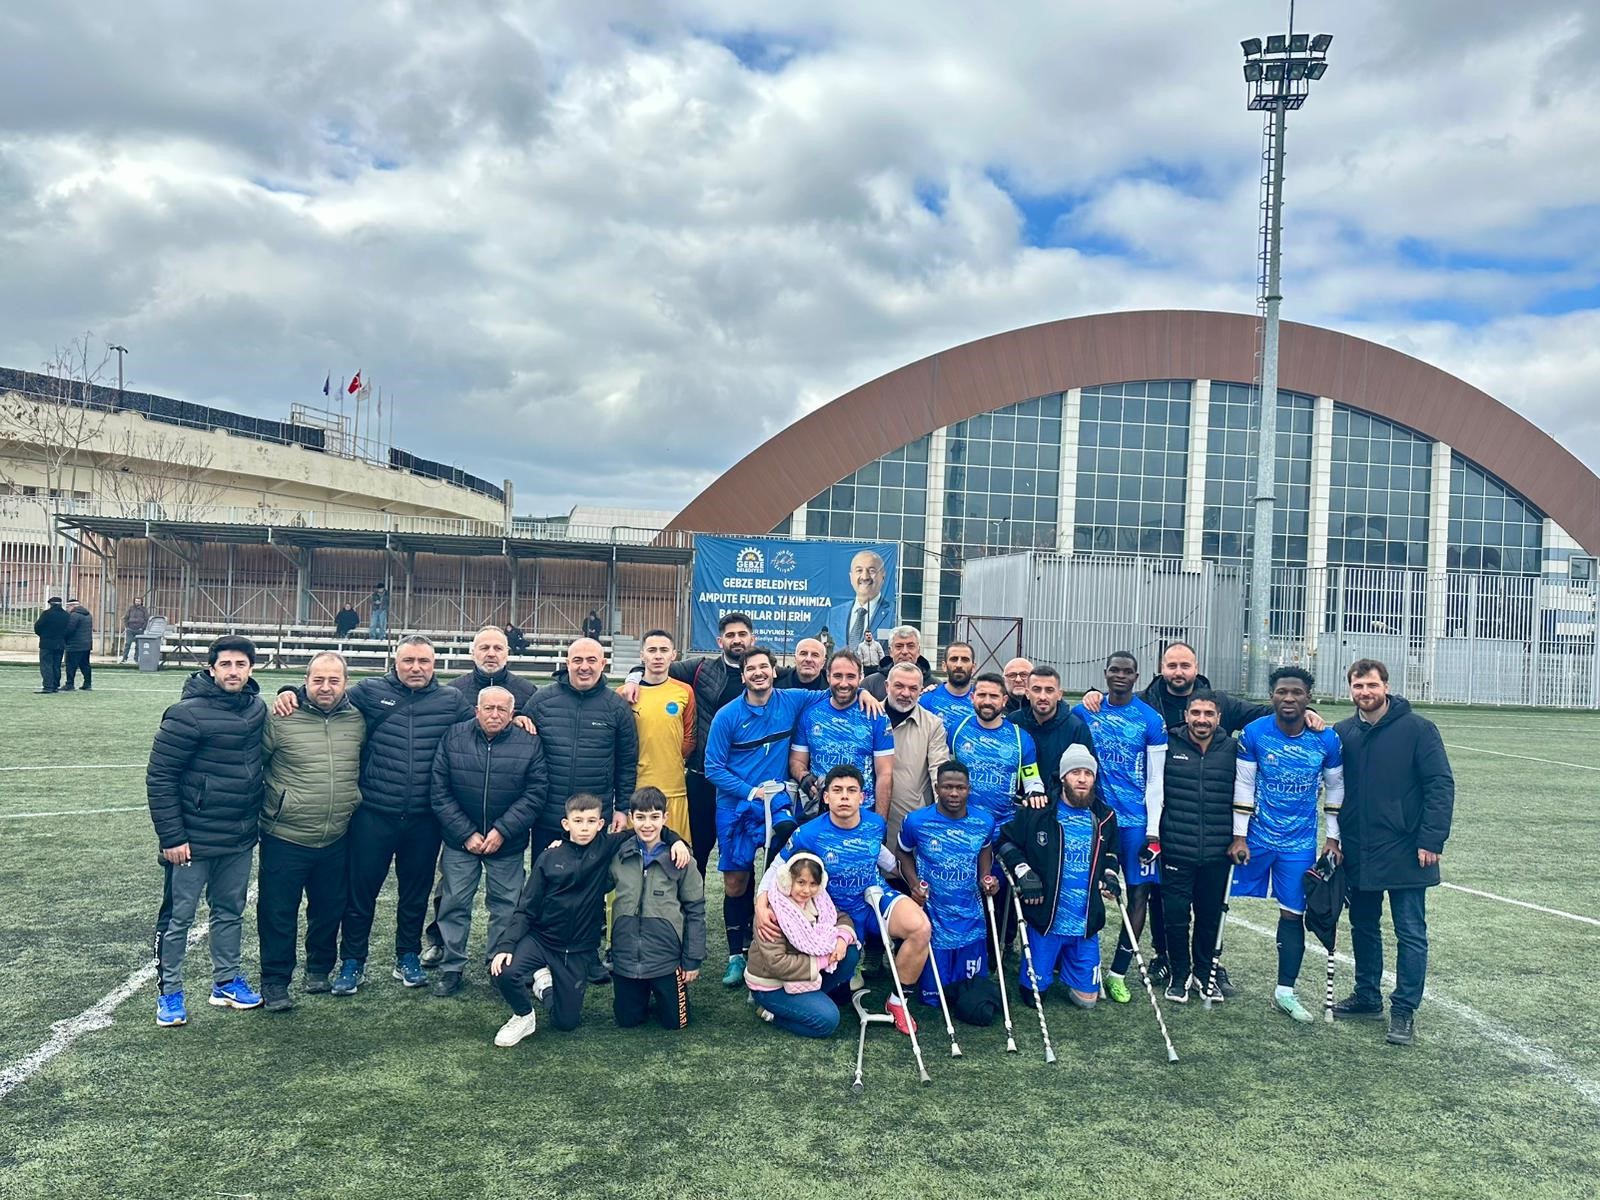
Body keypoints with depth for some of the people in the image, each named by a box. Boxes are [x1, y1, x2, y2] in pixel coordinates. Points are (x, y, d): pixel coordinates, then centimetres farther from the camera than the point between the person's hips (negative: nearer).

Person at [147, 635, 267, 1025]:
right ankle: (169, 992, 22)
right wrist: (171, 836, -16)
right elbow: (160, 778, -15)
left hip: (241, 838, 6)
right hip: (193, 841, -6)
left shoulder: (257, 708, 2)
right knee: (177, 918, 7)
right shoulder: (188, 714, -18)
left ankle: (226, 982, 32)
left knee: (230, 912, 18)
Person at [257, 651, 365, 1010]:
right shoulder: (280, 718, -11)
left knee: (329, 910, 18)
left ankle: (319, 969, 37)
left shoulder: (357, 720, 1)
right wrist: (258, 810, -1)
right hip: (284, 839, -4)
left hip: (337, 840, 4)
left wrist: (354, 803, 16)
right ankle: (275, 981, 20)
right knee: (278, 914, 5)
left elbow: (365, 767, 18)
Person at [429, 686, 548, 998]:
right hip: (460, 840, 1)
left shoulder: (529, 743, -6)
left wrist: (502, 831, -16)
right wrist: (465, 834, -12)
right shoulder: (453, 738, -4)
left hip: (508, 843, 0)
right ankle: (452, 967, 20)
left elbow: (536, 793, -9)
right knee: (455, 903, 7)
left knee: (506, 906, 6)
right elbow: (440, 792, -5)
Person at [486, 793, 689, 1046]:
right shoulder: (549, 858, -6)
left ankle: (550, 984, 37)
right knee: (504, 972, -29)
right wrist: (507, 944, -14)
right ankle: (523, 1016, 5)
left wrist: (675, 840, -16)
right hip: (539, 937, -1)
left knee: (566, 1022, 3)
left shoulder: (607, 848, -5)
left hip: (579, 949, 1)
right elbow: (526, 908, -4)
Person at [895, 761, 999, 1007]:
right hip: (932, 920, -2)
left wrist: (986, 878, -1)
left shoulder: (985, 822, -7)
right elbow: (902, 853, 4)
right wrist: (913, 883, -12)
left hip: (971, 922, 3)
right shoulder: (916, 821, -15)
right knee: (932, 995, 6)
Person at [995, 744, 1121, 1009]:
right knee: (1034, 993, 4)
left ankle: (1061, 961, 36)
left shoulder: (1104, 816, 4)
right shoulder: (1038, 812, -9)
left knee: (1086, 997, 9)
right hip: (1046, 919, -3)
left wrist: (1110, 874, 5)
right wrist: (1024, 873, -10)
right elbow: (1007, 840, 1)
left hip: (1086, 924, 3)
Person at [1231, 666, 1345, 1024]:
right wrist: (1238, 837, -7)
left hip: (1300, 844, 1)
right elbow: (1243, 785, -6)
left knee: (1292, 913, 4)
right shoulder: (1254, 733, -11)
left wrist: (1333, 838, 6)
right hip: (1255, 837, -1)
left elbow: (1336, 787, 7)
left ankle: (1285, 991, 16)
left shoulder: (1327, 740, -7)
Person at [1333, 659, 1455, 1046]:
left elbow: (1441, 785, -10)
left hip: (1405, 854, -5)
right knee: (1363, 927, 15)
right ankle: (1367, 996, 29)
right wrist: (1337, 836, 7)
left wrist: (1432, 840, -15)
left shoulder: (1417, 729, -8)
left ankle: (1404, 1010, 9)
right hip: (1358, 853, 5)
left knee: (1411, 933, 1)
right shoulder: (1342, 733, 5)